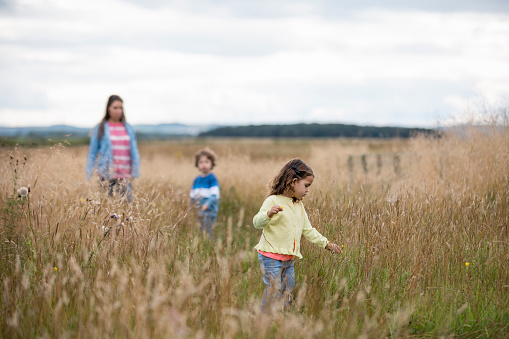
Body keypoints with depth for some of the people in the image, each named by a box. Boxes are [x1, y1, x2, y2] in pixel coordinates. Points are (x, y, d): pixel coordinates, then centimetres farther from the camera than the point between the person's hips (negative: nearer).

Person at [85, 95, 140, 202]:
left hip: (125, 176, 2)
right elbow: (92, 153, 7)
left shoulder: (128, 128, 11)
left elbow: (134, 152, 13)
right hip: (107, 176, -2)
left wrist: (135, 172, 3)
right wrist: (89, 177, 2)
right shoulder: (100, 129, 4)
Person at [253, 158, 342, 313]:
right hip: (270, 257, -8)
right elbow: (257, 223, -20)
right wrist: (269, 214, -41)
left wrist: (326, 243, 16)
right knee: (273, 291, -9)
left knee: (288, 292, 12)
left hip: (289, 259, 8)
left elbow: (308, 230, 23)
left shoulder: (299, 206, 16)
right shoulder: (273, 201, -11)